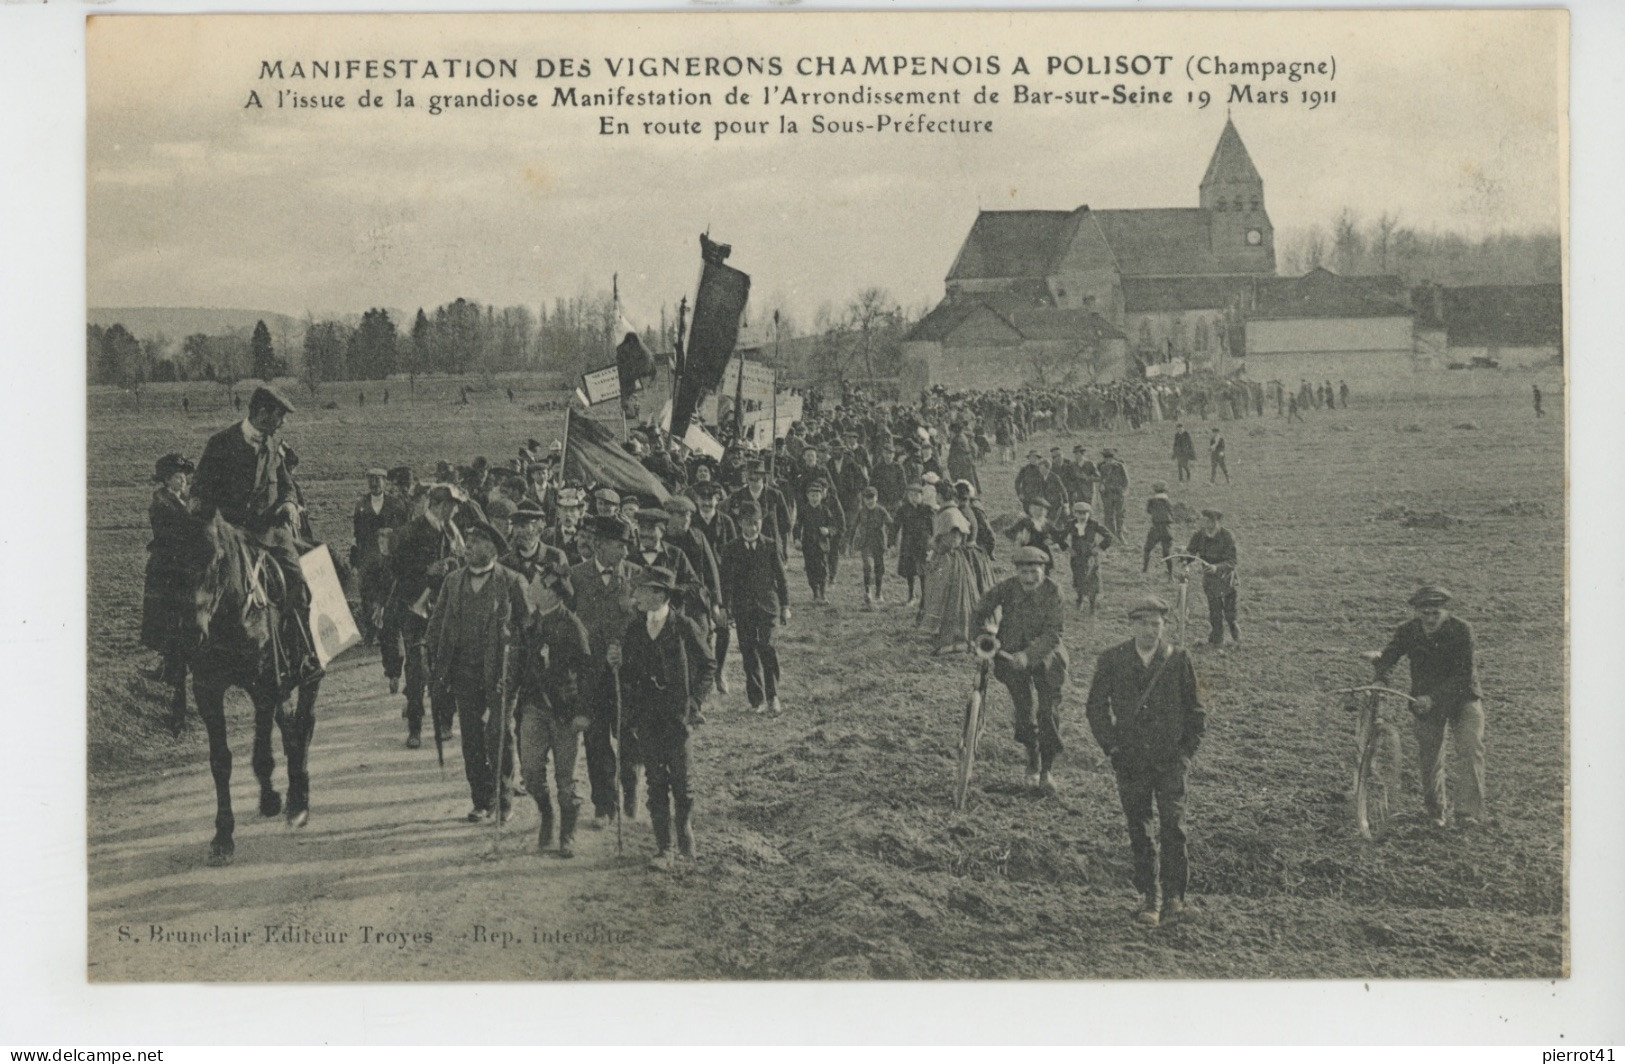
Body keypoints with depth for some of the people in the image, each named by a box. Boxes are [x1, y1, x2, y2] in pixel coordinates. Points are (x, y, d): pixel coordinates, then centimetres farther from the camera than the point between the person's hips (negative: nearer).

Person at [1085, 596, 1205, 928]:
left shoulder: (1178, 660, 1)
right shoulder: (1112, 659, 1)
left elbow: (1195, 711, 10)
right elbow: (1096, 707, 7)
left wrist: (1187, 751, 0)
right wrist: (1112, 748, -2)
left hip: (1170, 759, -1)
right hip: (1131, 760, 1)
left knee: (1173, 828, -9)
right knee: (1139, 832, 4)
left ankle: (1173, 897, -3)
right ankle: (1148, 899, 12)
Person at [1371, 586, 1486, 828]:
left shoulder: (1461, 631, -21)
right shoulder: (1407, 632, -12)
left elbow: (1463, 674, -23)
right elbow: (1387, 657, 0)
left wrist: (1434, 697, -31)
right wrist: (1380, 680, -22)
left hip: (1462, 697, -2)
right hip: (1426, 700, 2)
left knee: (1470, 749, -19)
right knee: (1430, 757, 5)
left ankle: (1468, 810, -16)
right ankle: (1436, 811, 26)